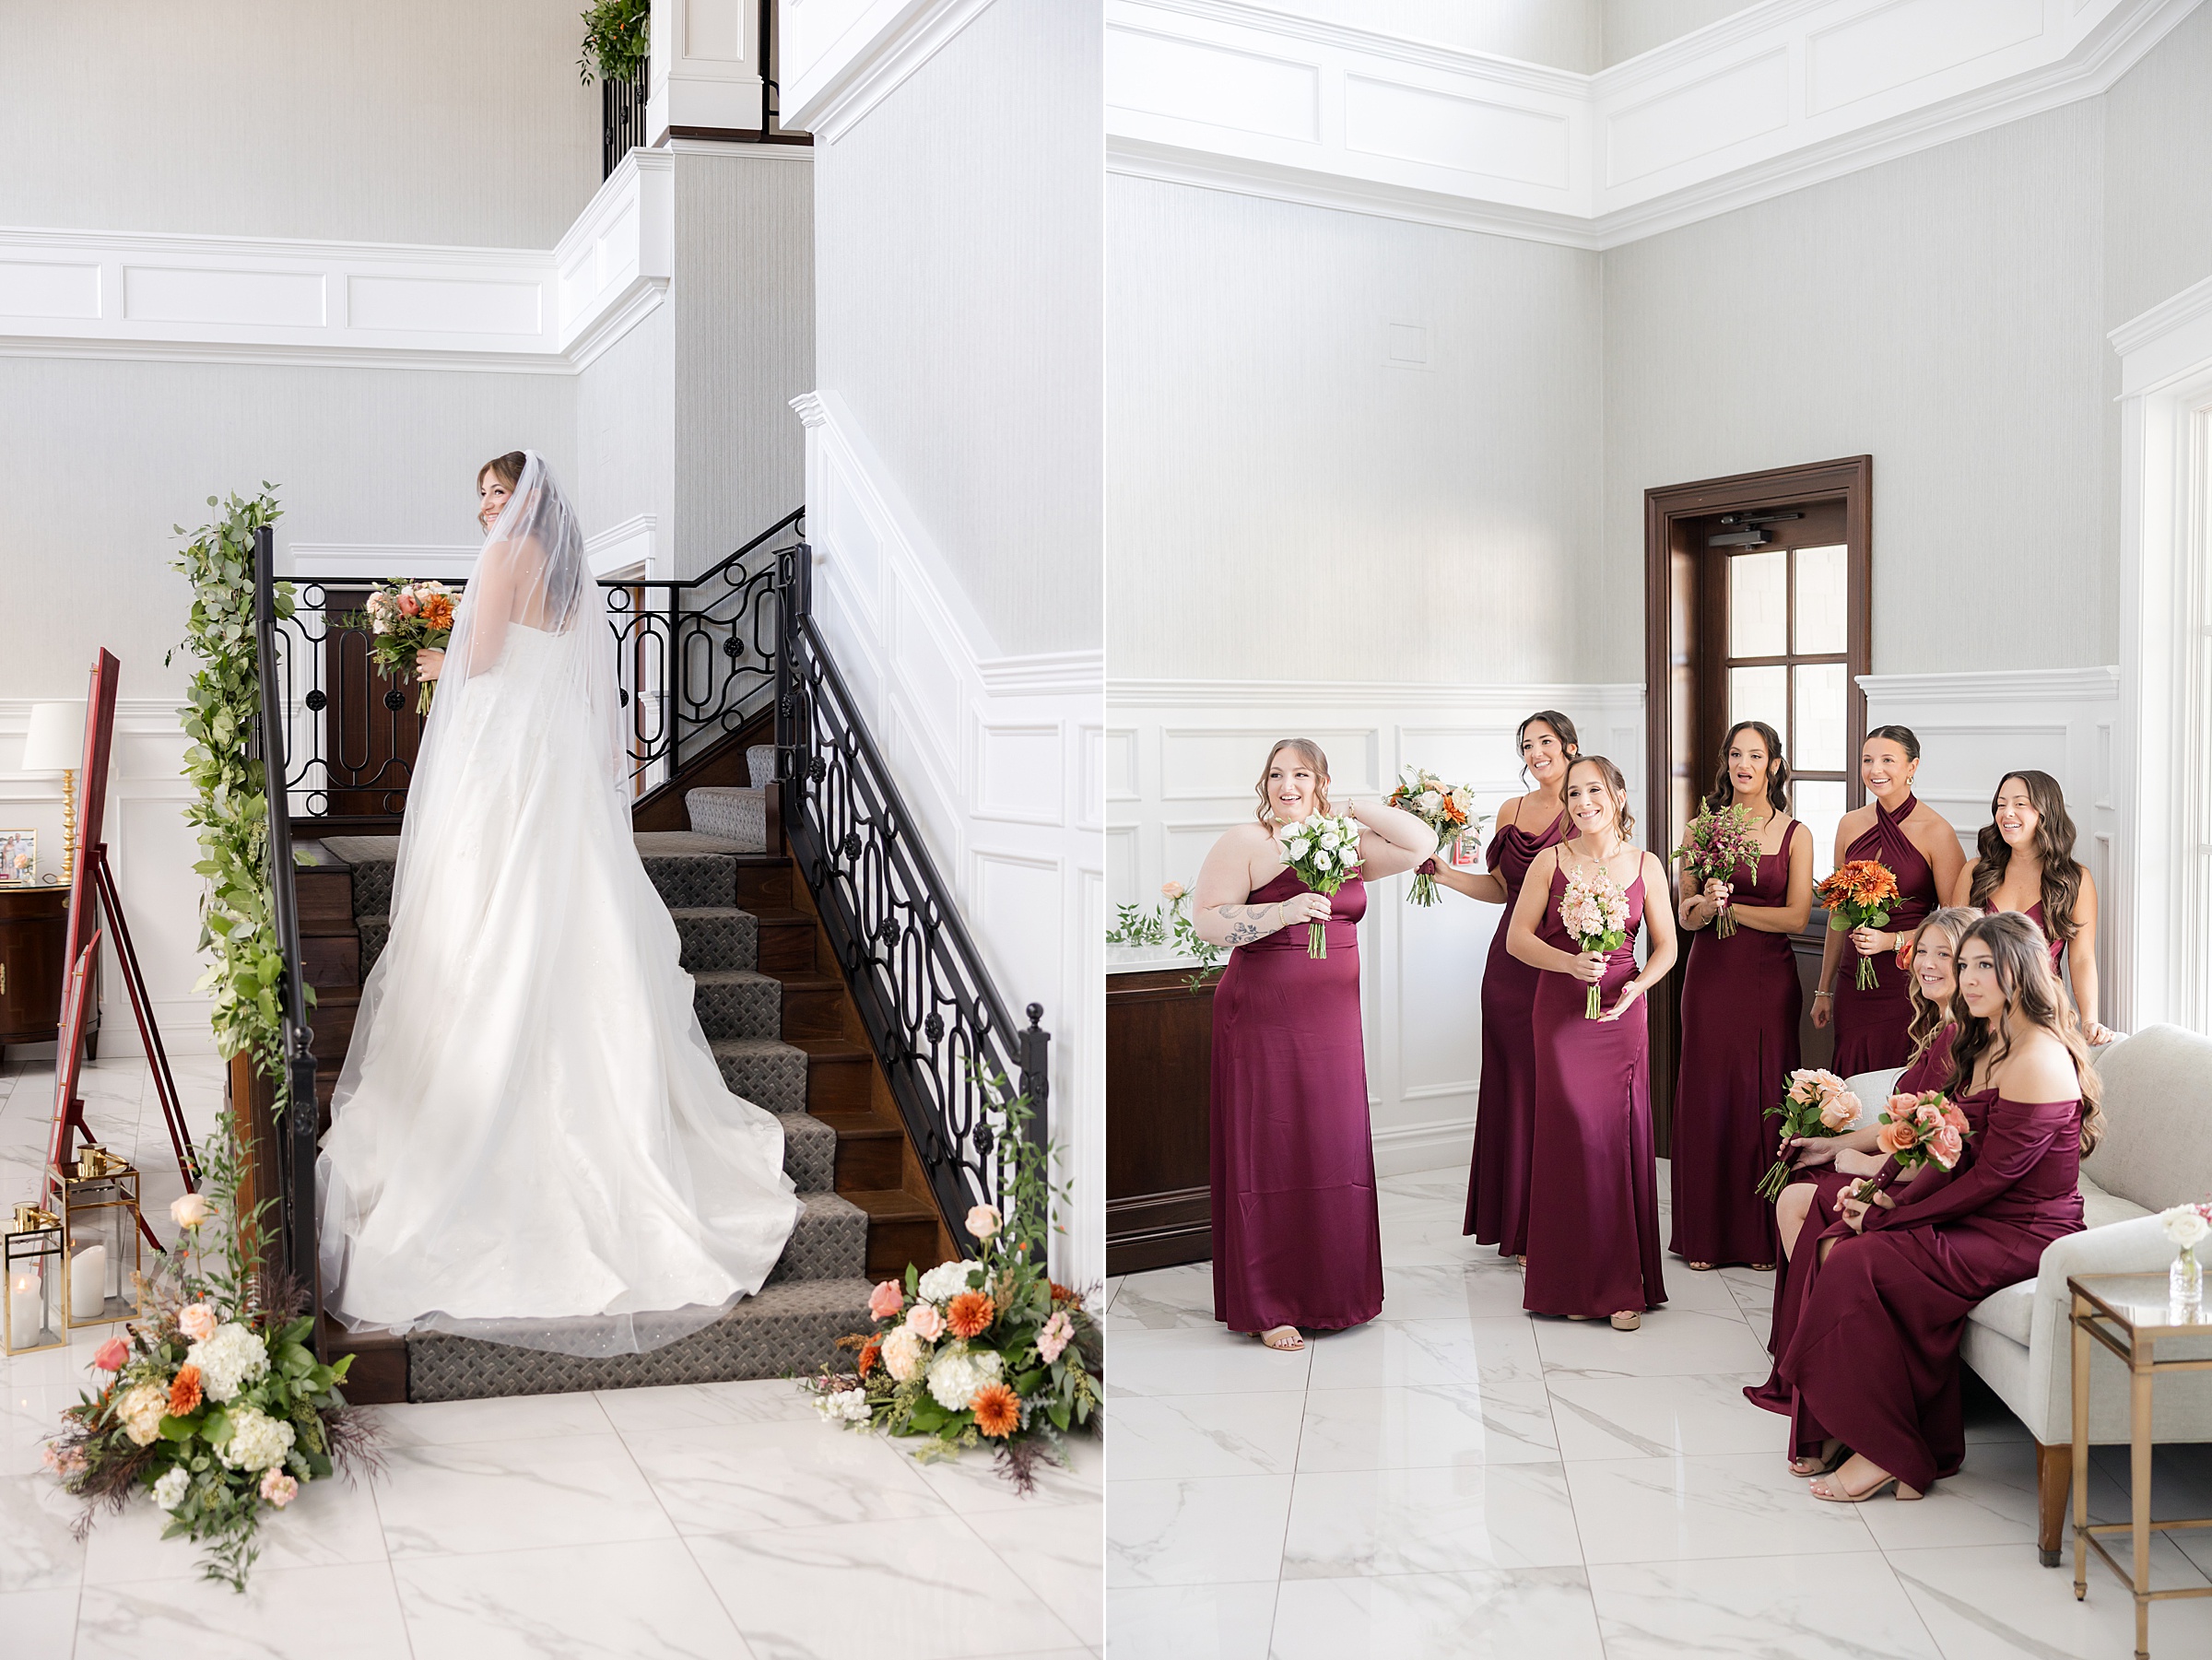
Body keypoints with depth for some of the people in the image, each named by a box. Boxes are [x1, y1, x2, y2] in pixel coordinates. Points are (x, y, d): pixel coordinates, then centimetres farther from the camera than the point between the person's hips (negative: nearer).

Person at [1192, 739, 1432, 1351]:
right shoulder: (1243, 843, -3)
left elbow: (1421, 844, 5)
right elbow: (1205, 919, -11)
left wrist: (1352, 808, 0)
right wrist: (1283, 912, -21)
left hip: (1334, 1022, 5)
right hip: (1263, 1021, -5)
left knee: (1334, 1150, 9)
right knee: (1268, 1155, -1)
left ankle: (1332, 1292, 22)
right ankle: (1267, 1307, 7)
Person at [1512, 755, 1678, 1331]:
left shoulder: (1645, 866, 5)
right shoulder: (1550, 861, 2)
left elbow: (1666, 946, 9)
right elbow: (1517, 938, 0)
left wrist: (1636, 985, -9)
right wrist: (1570, 963, -16)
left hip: (1621, 1014, 1)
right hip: (1561, 1012, -1)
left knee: (1622, 1139, -2)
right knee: (1575, 1133, -5)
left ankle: (1624, 1287, 8)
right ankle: (1580, 1284, 7)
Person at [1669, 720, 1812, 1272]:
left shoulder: (1795, 834, 3)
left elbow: (1796, 916, -5)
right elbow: (1685, 915, 3)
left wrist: (1730, 907, -10)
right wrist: (1707, 904, -18)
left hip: (1769, 977, -1)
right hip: (1711, 974, 1)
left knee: (1764, 1095, 2)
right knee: (1707, 1093, 2)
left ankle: (1762, 1235, 13)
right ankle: (1705, 1235, 12)